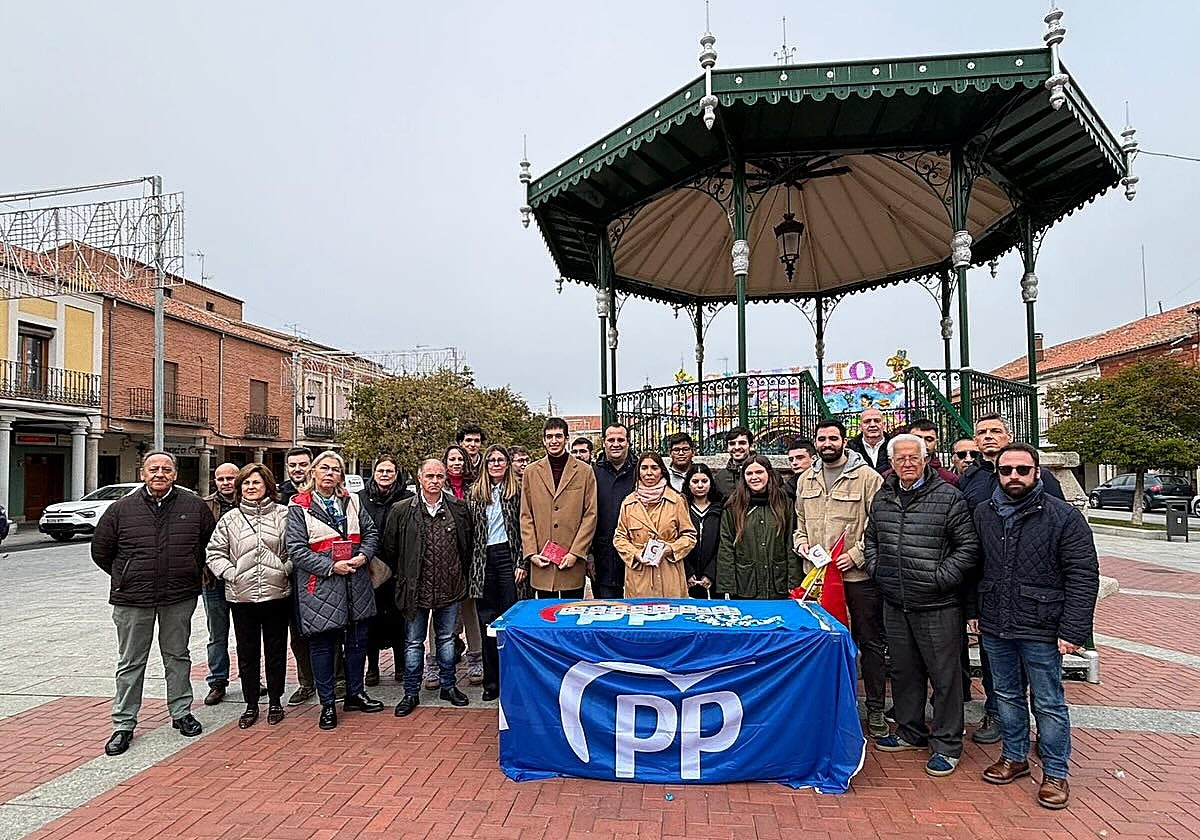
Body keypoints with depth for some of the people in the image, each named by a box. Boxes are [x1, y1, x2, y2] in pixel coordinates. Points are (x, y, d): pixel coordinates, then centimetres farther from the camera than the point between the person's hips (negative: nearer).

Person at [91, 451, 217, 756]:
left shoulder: (195, 506, 0)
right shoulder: (121, 509, -3)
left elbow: (212, 542, 14)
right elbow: (100, 551, 9)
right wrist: (125, 578, 10)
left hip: (179, 598, 1)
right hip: (132, 599, -1)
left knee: (177, 657, 14)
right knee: (130, 663, 8)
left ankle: (181, 713, 27)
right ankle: (123, 725, 18)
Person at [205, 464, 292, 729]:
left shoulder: (284, 515, -1)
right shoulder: (229, 519, 6)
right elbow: (215, 553, 7)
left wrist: (286, 569, -9)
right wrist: (230, 573, -5)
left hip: (277, 594, -2)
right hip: (241, 597, 2)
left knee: (276, 650, 9)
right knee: (247, 653, 11)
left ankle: (275, 702, 25)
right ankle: (251, 705, 25)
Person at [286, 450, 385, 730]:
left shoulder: (352, 502, 10)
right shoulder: (299, 507, -4)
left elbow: (371, 533, 11)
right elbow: (296, 550, -11)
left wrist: (363, 555, -8)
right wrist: (331, 567, -17)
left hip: (355, 584, 4)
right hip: (319, 586, -4)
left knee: (357, 639, 13)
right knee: (323, 645, 5)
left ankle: (355, 694, 30)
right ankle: (327, 704, 18)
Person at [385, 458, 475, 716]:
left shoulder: (458, 509, -1)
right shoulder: (402, 511, -6)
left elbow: (467, 545, 10)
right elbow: (390, 549, 3)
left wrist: (461, 577, 11)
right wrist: (405, 576, 7)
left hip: (449, 588, 2)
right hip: (416, 589, -1)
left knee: (446, 639, 15)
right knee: (413, 643, 9)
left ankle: (448, 685, 30)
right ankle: (411, 693, 21)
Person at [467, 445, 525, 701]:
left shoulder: (517, 491, 1)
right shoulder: (475, 492, 10)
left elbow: (524, 528, -1)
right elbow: (470, 530, 10)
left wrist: (522, 563, -8)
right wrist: (470, 566, 5)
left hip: (508, 556, -3)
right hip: (483, 559, 3)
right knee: (486, 620, 6)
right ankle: (491, 680, 14)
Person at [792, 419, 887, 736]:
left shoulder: (867, 477, -7)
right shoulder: (806, 480, 11)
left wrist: (857, 554, -17)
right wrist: (801, 542, 4)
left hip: (858, 573, -5)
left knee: (870, 642, 6)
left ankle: (875, 709, 18)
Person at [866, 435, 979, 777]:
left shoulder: (948, 497, -8)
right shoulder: (882, 498, 8)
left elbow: (968, 546, -8)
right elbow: (870, 539, 21)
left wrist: (941, 578, -14)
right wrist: (876, 569, 8)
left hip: (937, 606, -5)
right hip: (895, 604, 6)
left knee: (944, 674, 5)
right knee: (903, 670, 17)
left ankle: (947, 745, 19)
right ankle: (911, 731, 35)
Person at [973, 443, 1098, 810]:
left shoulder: (1064, 517, -10)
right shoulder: (983, 514, 4)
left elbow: (1083, 576, -11)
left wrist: (1073, 631, -15)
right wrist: (974, 612, 9)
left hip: (1041, 630, -4)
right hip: (994, 628, 5)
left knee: (1049, 704, 7)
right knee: (1007, 696, 18)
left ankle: (1055, 773, 23)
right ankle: (1014, 757, 35)